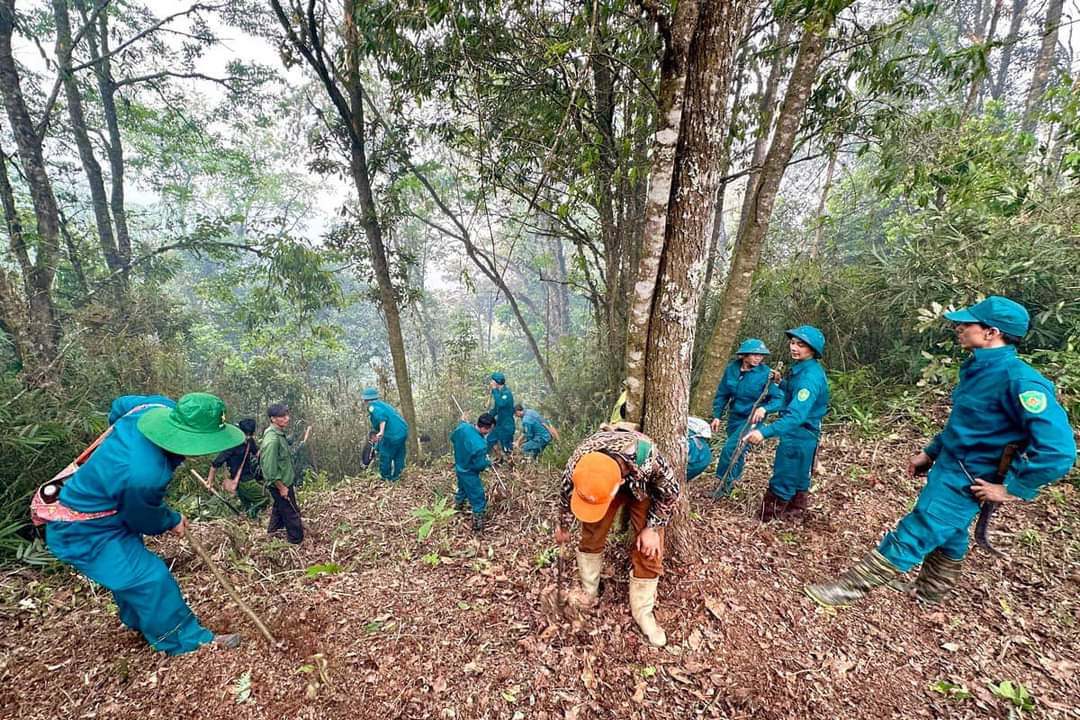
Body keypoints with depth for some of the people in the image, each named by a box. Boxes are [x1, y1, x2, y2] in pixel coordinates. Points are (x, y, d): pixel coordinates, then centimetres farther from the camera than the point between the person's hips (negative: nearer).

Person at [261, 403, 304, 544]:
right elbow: (270, 469, -28)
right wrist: (281, 487, -20)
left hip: (284, 482, 9)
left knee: (279, 510, 25)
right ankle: (296, 542, 18)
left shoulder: (279, 434, 1)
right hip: (280, 485, -9)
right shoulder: (272, 439, -29)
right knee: (292, 515, 4)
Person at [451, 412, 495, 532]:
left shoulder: (464, 427, -20)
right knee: (478, 499, 11)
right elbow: (479, 465, -26)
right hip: (469, 474, -8)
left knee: (463, 489, 35)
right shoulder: (480, 445, -39)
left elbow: (453, 438, 3)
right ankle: (478, 525, 25)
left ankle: (458, 506, 60)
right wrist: (488, 462, -5)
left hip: (459, 468, 8)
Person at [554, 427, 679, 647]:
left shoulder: (648, 458, -47)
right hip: (608, 483, 2)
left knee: (649, 550, -4)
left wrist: (652, 528, -17)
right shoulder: (578, 462, -38)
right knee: (591, 537, 1)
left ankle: (642, 612, 18)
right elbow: (566, 494, -12)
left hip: (644, 487, -1)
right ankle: (588, 593, 27)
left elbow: (670, 491, -21)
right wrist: (562, 526, 6)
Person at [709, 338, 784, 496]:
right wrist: (717, 416, 2)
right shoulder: (732, 368, -8)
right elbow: (722, 394, 2)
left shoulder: (766, 374, -18)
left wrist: (764, 408, -38)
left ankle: (725, 484, 5)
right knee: (736, 450, 19)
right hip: (734, 416, 4)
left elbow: (779, 398, -19)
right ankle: (733, 479, 42)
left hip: (752, 419, -4)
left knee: (730, 448, -15)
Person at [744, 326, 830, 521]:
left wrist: (765, 431, -48)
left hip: (798, 437, -10)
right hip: (802, 434, 10)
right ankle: (797, 509, 46)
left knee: (781, 483, 3)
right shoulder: (803, 368, 3)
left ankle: (766, 520, 16)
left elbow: (797, 414, -38)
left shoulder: (810, 377, -28)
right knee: (798, 477, 26)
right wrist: (780, 383, 2)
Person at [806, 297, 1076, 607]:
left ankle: (850, 587, 7)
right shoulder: (978, 368, 4)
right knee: (947, 536, 24)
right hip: (948, 468, 9)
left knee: (912, 535, -2)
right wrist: (930, 452, 18)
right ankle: (930, 592, 44)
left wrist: (1011, 488, -21)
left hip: (964, 481, -9)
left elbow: (1058, 448, -28)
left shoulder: (1018, 379, -25)